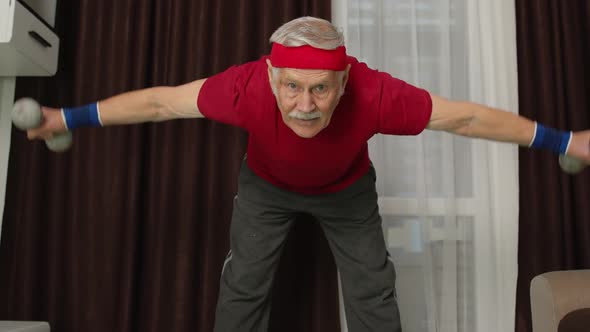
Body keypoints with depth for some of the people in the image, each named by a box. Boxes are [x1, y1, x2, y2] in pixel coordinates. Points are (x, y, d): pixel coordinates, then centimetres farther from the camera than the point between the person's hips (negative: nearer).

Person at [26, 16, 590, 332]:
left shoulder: (374, 93, -42)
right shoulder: (248, 87, -41)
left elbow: (465, 116, -29)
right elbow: (161, 101, -27)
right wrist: (67, 119, -18)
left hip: (347, 190, 0)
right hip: (266, 185, 0)